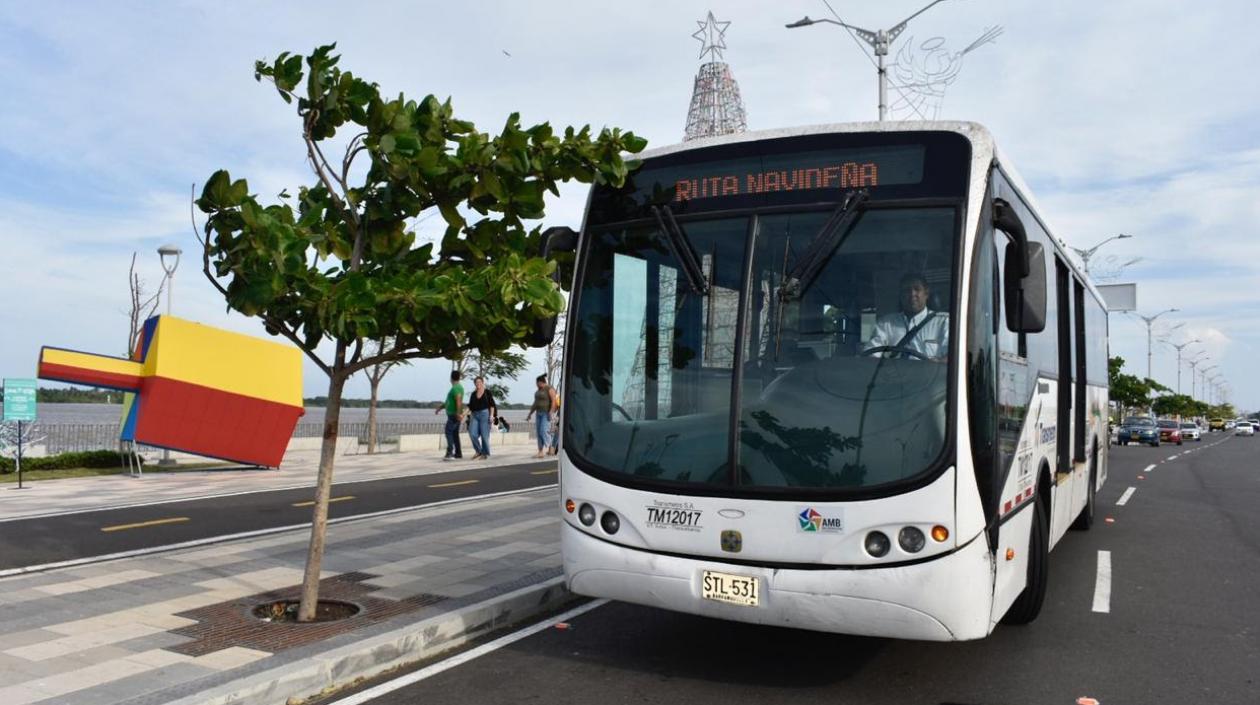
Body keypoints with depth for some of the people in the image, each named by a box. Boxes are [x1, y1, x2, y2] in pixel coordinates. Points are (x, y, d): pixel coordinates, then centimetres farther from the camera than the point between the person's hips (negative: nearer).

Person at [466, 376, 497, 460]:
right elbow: (470, 406, 14)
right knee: (472, 434, -9)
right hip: (475, 415, 4)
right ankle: (478, 451, 8)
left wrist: (491, 415, -9)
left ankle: (485, 453, 8)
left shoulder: (487, 392, 2)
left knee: (484, 435, -4)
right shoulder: (473, 394, 13)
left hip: (485, 414, -4)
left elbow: (492, 405, 0)